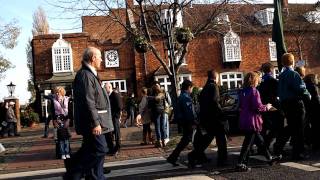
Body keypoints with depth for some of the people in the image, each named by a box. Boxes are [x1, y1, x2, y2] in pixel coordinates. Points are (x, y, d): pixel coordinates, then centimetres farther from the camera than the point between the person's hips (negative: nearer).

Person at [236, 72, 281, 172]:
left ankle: (269, 158, 33)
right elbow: (258, 107, -20)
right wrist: (267, 107, 0)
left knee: (259, 140, 19)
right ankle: (240, 164, 0)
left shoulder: (243, 91, 9)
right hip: (252, 121, -9)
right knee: (248, 143, -3)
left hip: (244, 121, 9)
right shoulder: (254, 91, -15)